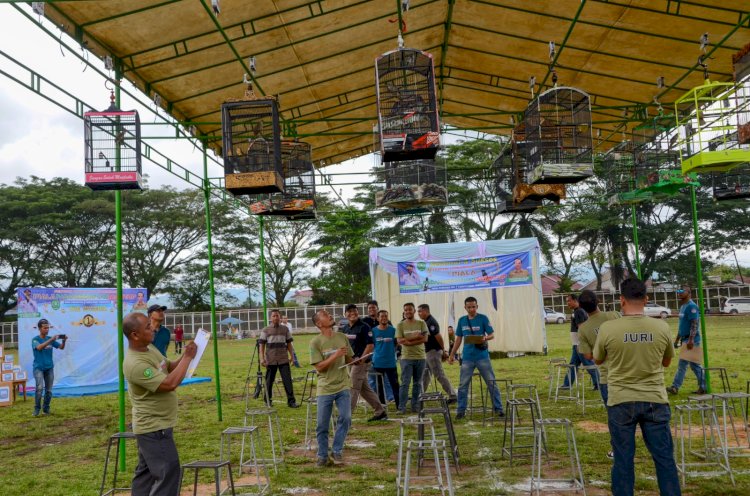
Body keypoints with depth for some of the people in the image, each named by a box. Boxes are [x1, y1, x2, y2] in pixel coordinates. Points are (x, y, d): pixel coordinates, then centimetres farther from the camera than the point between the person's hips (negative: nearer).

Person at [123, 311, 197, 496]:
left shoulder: (150, 348, 3)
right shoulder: (135, 363, -28)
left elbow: (168, 368, 17)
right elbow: (170, 383, -31)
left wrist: (184, 357, -3)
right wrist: (187, 357, -21)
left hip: (155, 425, 10)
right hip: (154, 427, -10)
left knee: (146, 471, 17)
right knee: (169, 471, -8)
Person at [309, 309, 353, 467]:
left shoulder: (342, 337, 5)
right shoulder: (315, 342, -9)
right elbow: (319, 367, -14)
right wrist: (336, 355, -21)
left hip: (343, 386, 3)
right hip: (325, 388, -3)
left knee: (345, 418, -8)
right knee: (322, 426, 4)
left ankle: (337, 451, 13)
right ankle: (323, 456, 22)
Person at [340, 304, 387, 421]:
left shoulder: (364, 327, -11)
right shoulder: (345, 328, 10)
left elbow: (370, 345, -16)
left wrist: (361, 359, -23)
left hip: (360, 362, -8)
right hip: (350, 362, 8)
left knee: (352, 389, -5)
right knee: (365, 389, 14)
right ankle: (380, 412, 24)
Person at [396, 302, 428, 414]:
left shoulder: (421, 323, 5)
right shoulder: (400, 325, 3)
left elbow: (425, 339, -6)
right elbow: (399, 340, -8)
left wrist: (408, 341, -13)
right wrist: (415, 337, -12)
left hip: (421, 357, 2)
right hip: (406, 357, -2)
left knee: (417, 383, 8)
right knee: (405, 383, -4)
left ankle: (415, 407, 17)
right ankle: (402, 407, 0)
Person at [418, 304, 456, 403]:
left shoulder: (431, 322, -17)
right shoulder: (427, 322, 14)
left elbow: (438, 337, -22)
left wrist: (443, 350, -16)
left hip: (433, 352, -10)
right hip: (429, 352, 10)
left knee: (439, 375, -8)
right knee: (425, 374, 16)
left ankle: (452, 396, -5)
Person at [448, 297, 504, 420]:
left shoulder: (483, 318, -3)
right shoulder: (462, 320, 7)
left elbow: (492, 334, -2)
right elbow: (458, 339, 13)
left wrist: (485, 338, -24)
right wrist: (452, 355, 12)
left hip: (482, 356, -2)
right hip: (467, 357, 3)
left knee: (491, 383, 2)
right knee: (463, 385, 3)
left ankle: (498, 409, 13)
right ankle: (461, 410, 13)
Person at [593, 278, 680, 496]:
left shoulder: (607, 329, -11)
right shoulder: (662, 327, -5)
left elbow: (598, 360, 8)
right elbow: (666, 362, 12)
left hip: (621, 402, -1)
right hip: (654, 401, 2)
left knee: (623, 460, 7)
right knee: (664, 458, 11)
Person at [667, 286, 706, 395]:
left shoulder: (691, 306, -14)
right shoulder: (683, 306, 16)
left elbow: (695, 324, -21)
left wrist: (691, 340, -27)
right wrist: (677, 339, 23)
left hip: (690, 340, -10)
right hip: (685, 339, 10)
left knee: (682, 365, -8)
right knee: (695, 365, 12)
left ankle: (675, 387, -7)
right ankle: (703, 387, 18)